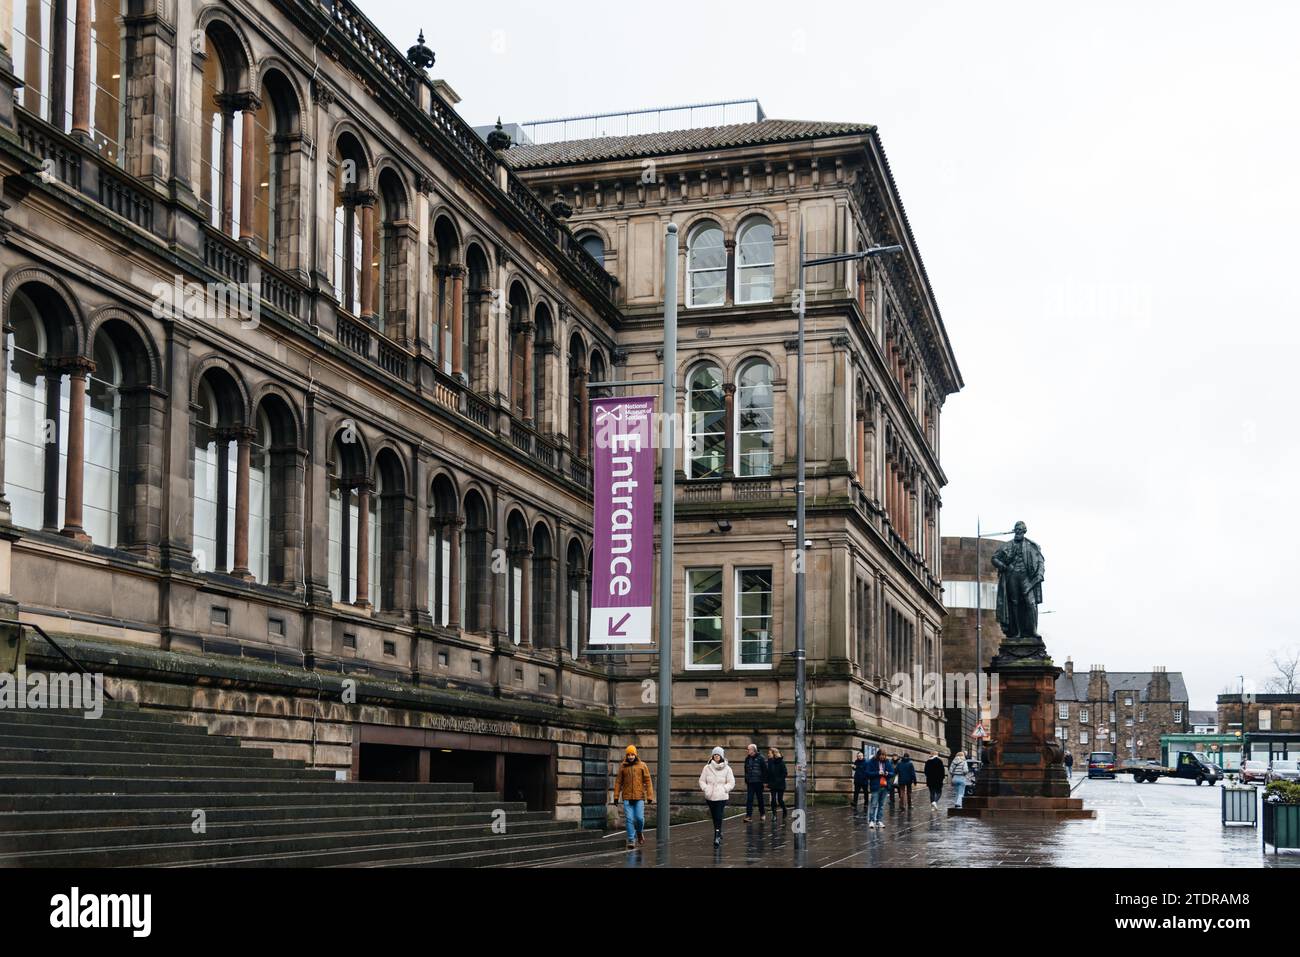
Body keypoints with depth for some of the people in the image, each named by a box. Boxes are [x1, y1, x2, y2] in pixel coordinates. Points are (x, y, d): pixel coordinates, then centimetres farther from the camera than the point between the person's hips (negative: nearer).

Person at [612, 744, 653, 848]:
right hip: (627, 797, 1)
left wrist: (650, 796, -6)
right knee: (629, 819, -5)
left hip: (639, 797, -1)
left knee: (639, 818, -5)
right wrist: (616, 796, 1)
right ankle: (631, 840, 1)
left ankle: (639, 832, 25)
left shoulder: (642, 766, 1)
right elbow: (618, 782, 6)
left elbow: (647, 781, 0)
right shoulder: (622, 767, 4)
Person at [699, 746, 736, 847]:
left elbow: (731, 782, 3)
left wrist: (724, 789, -8)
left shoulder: (727, 769, 0)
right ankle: (719, 833, 30)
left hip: (721, 797, -3)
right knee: (714, 817, 12)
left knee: (719, 817, -13)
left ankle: (717, 837, -16)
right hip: (710, 797, 3)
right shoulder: (707, 768, 4)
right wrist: (706, 789, -7)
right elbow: (702, 780, 8)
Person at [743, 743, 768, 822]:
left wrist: (765, 781, -11)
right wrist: (746, 781, 14)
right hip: (750, 783, 4)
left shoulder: (760, 758, -7)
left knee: (760, 799, 9)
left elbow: (765, 770, -8)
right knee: (749, 799, -4)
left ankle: (762, 814, 25)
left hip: (758, 782, -4)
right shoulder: (747, 758, 7)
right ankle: (748, 816, -6)